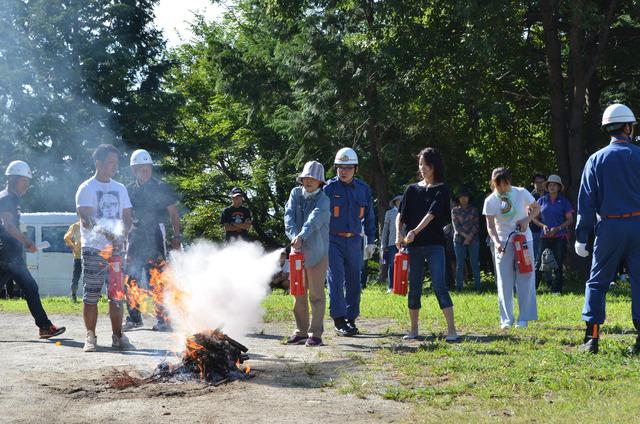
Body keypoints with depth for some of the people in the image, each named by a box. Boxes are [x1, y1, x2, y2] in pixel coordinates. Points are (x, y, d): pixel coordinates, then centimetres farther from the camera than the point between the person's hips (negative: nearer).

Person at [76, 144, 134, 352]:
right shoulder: (86, 189, -2)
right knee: (91, 295, -2)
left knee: (117, 295, 6)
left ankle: (118, 337, 12)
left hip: (116, 249, 5)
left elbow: (127, 217, 14)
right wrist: (107, 234, -30)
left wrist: (122, 235, -8)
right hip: (93, 249, -5)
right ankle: (90, 337, 5)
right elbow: (86, 219, -14)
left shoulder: (120, 189, 15)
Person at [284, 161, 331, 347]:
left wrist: (302, 236, -39)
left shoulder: (323, 199, -6)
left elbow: (314, 219, -24)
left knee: (316, 293, -4)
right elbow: (289, 215, -6)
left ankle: (315, 333, 0)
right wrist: (293, 235, -23)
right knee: (299, 293, 11)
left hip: (317, 252, -5)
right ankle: (301, 331, 20)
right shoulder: (296, 193, 7)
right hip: (298, 250, 5)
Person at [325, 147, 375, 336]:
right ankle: (339, 321, -8)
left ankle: (351, 319, 17)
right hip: (333, 240, -4)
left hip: (354, 241, 4)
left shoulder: (363, 189, 8)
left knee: (353, 282, 7)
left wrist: (371, 241, 15)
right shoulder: (329, 188, -4)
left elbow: (369, 217, 17)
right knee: (336, 279, -9)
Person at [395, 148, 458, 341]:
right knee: (414, 288, 8)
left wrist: (415, 231, -25)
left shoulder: (442, 190, -1)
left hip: (434, 245, -4)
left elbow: (431, 214, -14)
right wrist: (398, 234, -10)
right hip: (414, 246, 4)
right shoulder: (412, 190, 12)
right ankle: (413, 329, 18)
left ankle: (451, 330, -12)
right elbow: (401, 215, 8)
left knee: (439, 286, -11)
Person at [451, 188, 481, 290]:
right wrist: (465, 235, -13)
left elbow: (476, 225, 2)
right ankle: (458, 287, 0)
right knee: (459, 264, -1)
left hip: (473, 239, 0)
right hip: (459, 240, 0)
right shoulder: (454, 211, 8)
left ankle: (478, 285, 0)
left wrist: (470, 236, -11)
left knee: (474, 263, -2)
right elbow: (456, 226, -1)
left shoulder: (473, 210, 9)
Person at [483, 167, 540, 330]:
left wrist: (527, 220, -11)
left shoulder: (521, 193, -6)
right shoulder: (490, 201, -6)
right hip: (503, 243, 0)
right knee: (505, 281, -1)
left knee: (525, 279, 0)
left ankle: (524, 318, 6)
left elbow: (536, 208, 7)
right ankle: (506, 319, 3)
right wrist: (496, 242, -24)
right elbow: (490, 226, -7)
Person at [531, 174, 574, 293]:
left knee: (558, 264, -2)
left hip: (560, 236, -1)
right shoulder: (542, 201, 10)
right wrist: (543, 226, -5)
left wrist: (557, 228, -10)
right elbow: (535, 218, 15)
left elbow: (570, 220, 4)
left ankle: (557, 289, 3)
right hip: (545, 237, 1)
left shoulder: (564, 201, 5)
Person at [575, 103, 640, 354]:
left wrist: (582, 237, 3)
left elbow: (586, 202, 2)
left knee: (597, 282, 8)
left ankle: (592, 339, 2)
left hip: (609, 228, 1)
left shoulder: (596, 160, 4)